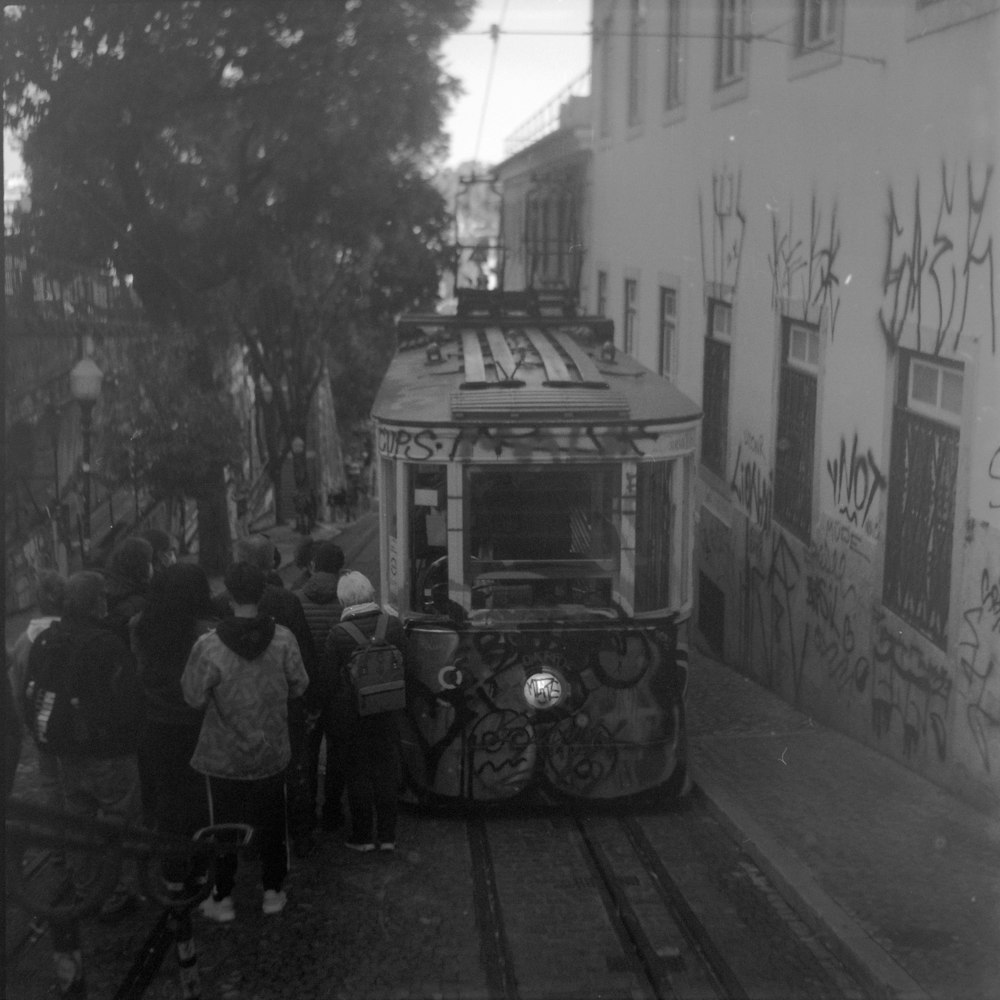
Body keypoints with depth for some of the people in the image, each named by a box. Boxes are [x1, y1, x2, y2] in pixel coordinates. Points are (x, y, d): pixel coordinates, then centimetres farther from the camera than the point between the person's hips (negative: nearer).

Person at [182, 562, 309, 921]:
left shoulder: (209, 646, -21)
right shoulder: (283, 639, -15)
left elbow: (193, 697, -13)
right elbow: (299, 686, -4)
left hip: (224, 757, -2)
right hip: (272, 753, 2)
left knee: (224, 825, 14)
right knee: (272, 823, 18)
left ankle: (222, 899, 25)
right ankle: (273, 891, 30)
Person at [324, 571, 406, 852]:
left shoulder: (337, 634, -15)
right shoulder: (393, 625, -7)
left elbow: (331, 678, -8)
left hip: (353, 712, -3)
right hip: (387, 712, 3)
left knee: (358, 773, 10)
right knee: (387, 771, 13)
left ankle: (362, 836, 16)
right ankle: (387, 835, 19)